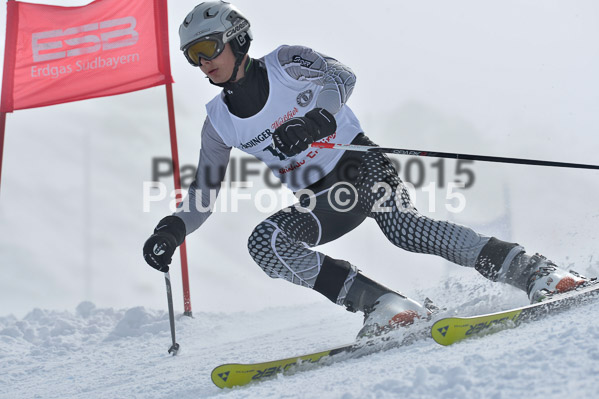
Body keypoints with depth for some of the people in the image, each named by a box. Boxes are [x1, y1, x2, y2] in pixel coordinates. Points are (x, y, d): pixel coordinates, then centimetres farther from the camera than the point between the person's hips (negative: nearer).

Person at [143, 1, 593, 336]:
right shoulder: (219, 123, 8)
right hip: (321, 200, 5)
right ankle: (385, 304, -31)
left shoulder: (285, 63, -4)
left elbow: (341, 76, -21)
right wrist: (172, 229, -4)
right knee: (264, 243, -23)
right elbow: (203, 194, 13)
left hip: (360, 165, -5)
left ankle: (534, 271, -35)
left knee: (402, 226, -33)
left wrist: (316, 119, -39)